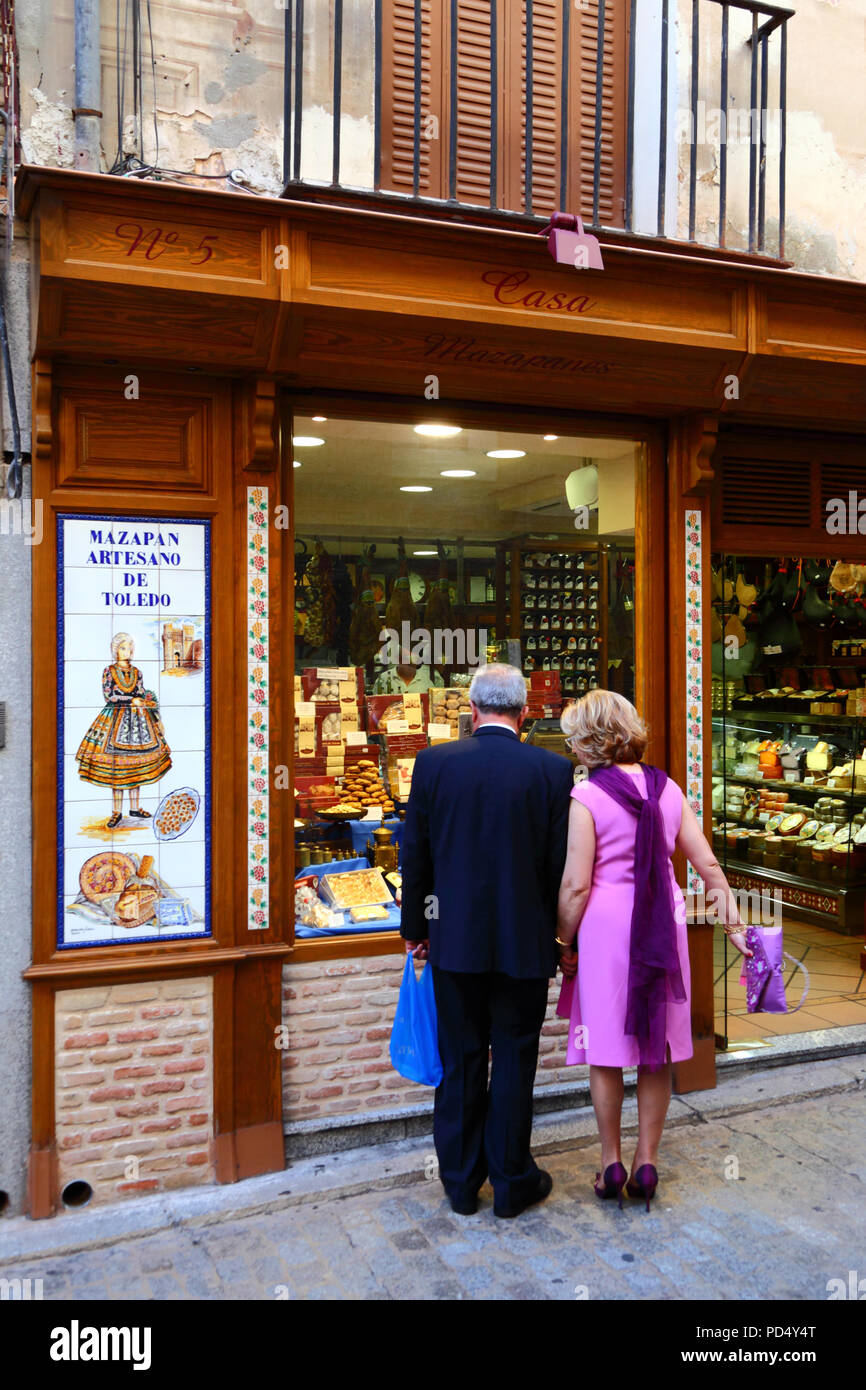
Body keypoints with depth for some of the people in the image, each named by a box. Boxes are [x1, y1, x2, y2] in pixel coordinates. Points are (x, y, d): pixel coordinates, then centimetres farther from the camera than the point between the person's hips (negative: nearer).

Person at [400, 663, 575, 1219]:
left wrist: (416, 929, 11)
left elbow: (415, 856, -1)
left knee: (461, 1062, 14)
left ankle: (461, 1181, 27)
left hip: (455, 941, 1)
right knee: (514, 1061, 12)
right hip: (525, 942, -1)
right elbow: (562, 864, -6)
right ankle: (511, 1182, 25)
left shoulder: (434, 762, -6)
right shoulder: (553, 770, -9)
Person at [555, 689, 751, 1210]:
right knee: (656, 1053, 14)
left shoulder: (587, 796, -12)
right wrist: (734, 923, 14)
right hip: (664, 930, 4)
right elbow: (709, 864, 5)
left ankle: (612, 1163, 21)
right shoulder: (668, 790, 3)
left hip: (605, 931, -4)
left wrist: (565, 943, 0)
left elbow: (576, 886, -12)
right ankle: (647, 1162, 24)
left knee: (607, 1053, 10)